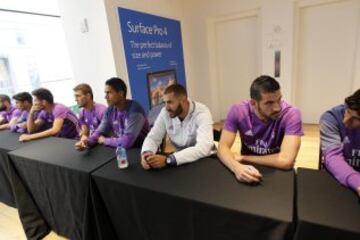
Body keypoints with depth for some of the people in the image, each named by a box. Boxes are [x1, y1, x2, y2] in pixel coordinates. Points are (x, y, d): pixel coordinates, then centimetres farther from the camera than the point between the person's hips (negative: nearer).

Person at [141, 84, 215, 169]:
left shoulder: (202, 113, -21)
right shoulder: (165, 112, -7)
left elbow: (203, 149, -33)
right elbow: (153, 137, -3)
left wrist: (167, 160, -40)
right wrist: (146, 153, -26)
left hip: (204, 161, -5)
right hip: (180, 158, 5)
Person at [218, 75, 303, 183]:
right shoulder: (238, 110, -14)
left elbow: (286, 161, -26)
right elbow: (223, 147, -16)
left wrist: (243, 158, -18)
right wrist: (237, 167, -35)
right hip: (248, 171, 2)